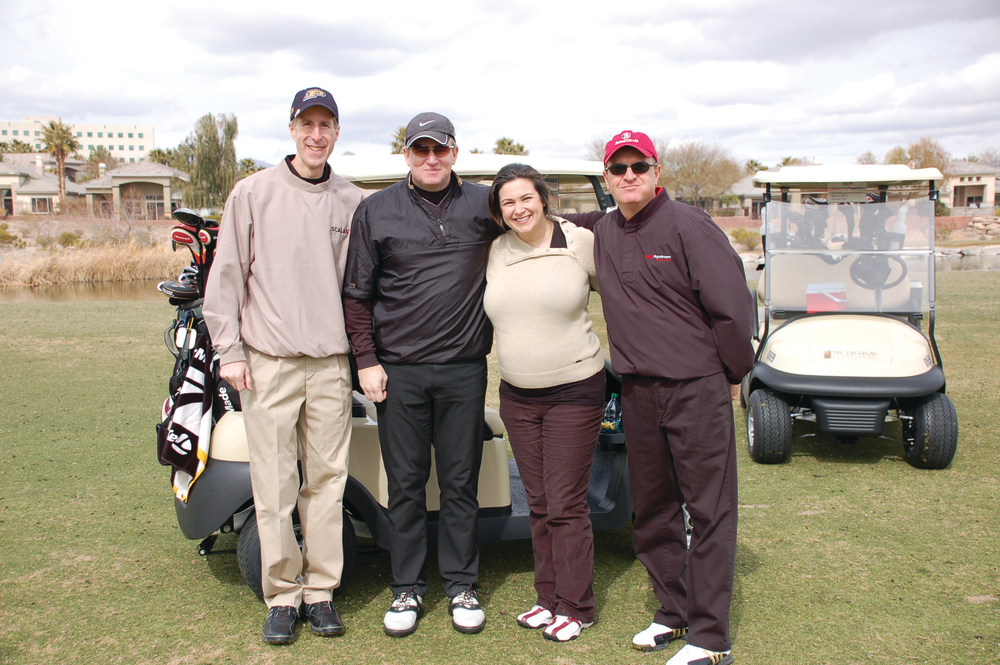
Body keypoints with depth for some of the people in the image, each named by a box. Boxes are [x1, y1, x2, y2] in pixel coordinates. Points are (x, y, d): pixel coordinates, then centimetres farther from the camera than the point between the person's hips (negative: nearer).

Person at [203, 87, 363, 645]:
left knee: (327, 480, 6)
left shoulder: (353, 203, 8)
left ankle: (321, 590, 18)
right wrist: (229, 350, -3)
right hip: (268, 361, -1)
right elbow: (227, 275, 3)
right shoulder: (254, 193, 3)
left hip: (331, 363, 2)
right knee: (275, 485, 1)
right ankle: (282, 595, 15)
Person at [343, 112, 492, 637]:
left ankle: (461, 586, 21)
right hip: (398, 371, 0)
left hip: (463, 370, 0)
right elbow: (357, 293, 5)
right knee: (405, 484, 7)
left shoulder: (484, 205, 6)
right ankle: (407, 588, 20)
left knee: (461, 483, 7)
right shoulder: (375, 211, 5)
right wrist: (366, 361, -1)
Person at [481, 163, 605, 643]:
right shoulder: (496, 252, 4)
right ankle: (549, 597, 25)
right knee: (539, 505, 12)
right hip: (517, 395, 5)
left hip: (574, 391, -4)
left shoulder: (581, 243, -7)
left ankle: (576, 607, 13)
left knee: (566, 506, -1)